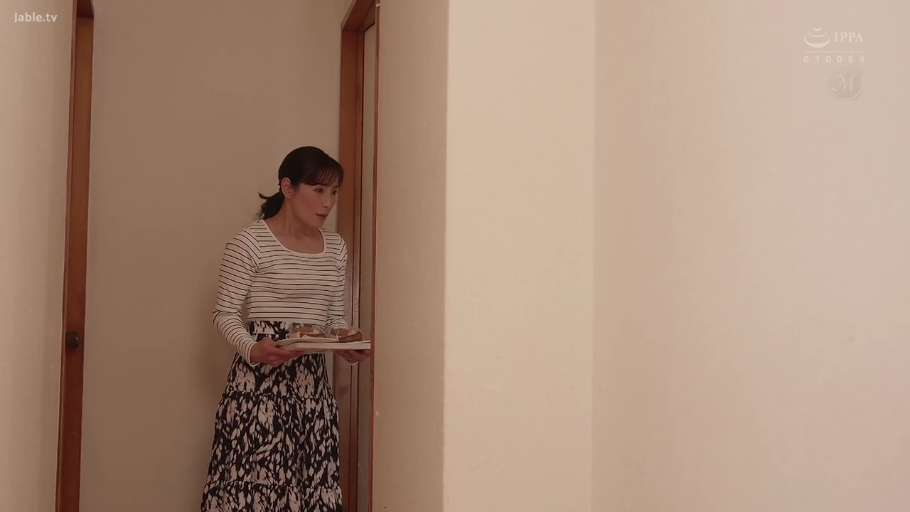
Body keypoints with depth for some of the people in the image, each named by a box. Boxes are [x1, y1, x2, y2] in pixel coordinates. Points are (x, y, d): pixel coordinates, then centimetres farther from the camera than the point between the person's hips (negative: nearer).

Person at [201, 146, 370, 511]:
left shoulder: (336, 248, 11)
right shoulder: (249, 243, -7)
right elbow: (224, 313, -6)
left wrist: (348, 343, -5)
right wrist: (252, 349, -23)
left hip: (313, 379, 5)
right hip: (260, 377, -5)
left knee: (310, 475, 5)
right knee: (253, 476, -4)